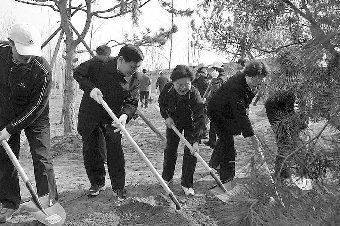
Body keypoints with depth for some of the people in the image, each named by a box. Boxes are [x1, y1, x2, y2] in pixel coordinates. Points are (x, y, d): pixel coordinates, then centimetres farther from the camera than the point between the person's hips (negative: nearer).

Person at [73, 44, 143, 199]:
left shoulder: (134, 79, -11)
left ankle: (119, 186, 8)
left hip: (113, 116, 1)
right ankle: (97, 183, 23)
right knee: (90, 149, 5)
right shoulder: (99, 64, -20)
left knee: (115, 148, -7)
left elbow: (132, 102, -11)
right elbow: (78, 73, -8)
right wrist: (90, 88, -24)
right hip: (90, 114, -1)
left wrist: (125, 115, -32)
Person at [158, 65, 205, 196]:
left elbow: (199, 119, -37)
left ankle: (187, 184, 7)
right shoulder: (168, 89, -26)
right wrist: (166, 117, -16)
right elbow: (161, 103, -2)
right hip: (173, 121, 3)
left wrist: (196, 140, -42)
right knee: (170, 149, 10)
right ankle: (167, 177, 29)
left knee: (190, 152, -6)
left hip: (190, 124, -3)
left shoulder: (194, 94, -36)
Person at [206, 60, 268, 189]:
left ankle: (213, 164, 45)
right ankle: (227, 179, -9)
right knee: (227, 143, -14)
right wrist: (251, 135, -46)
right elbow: (241, 114, -44)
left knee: (224, 138, 23)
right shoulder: (235, 87, -39)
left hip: (230, 112, 9)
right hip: (217, 112, -9)